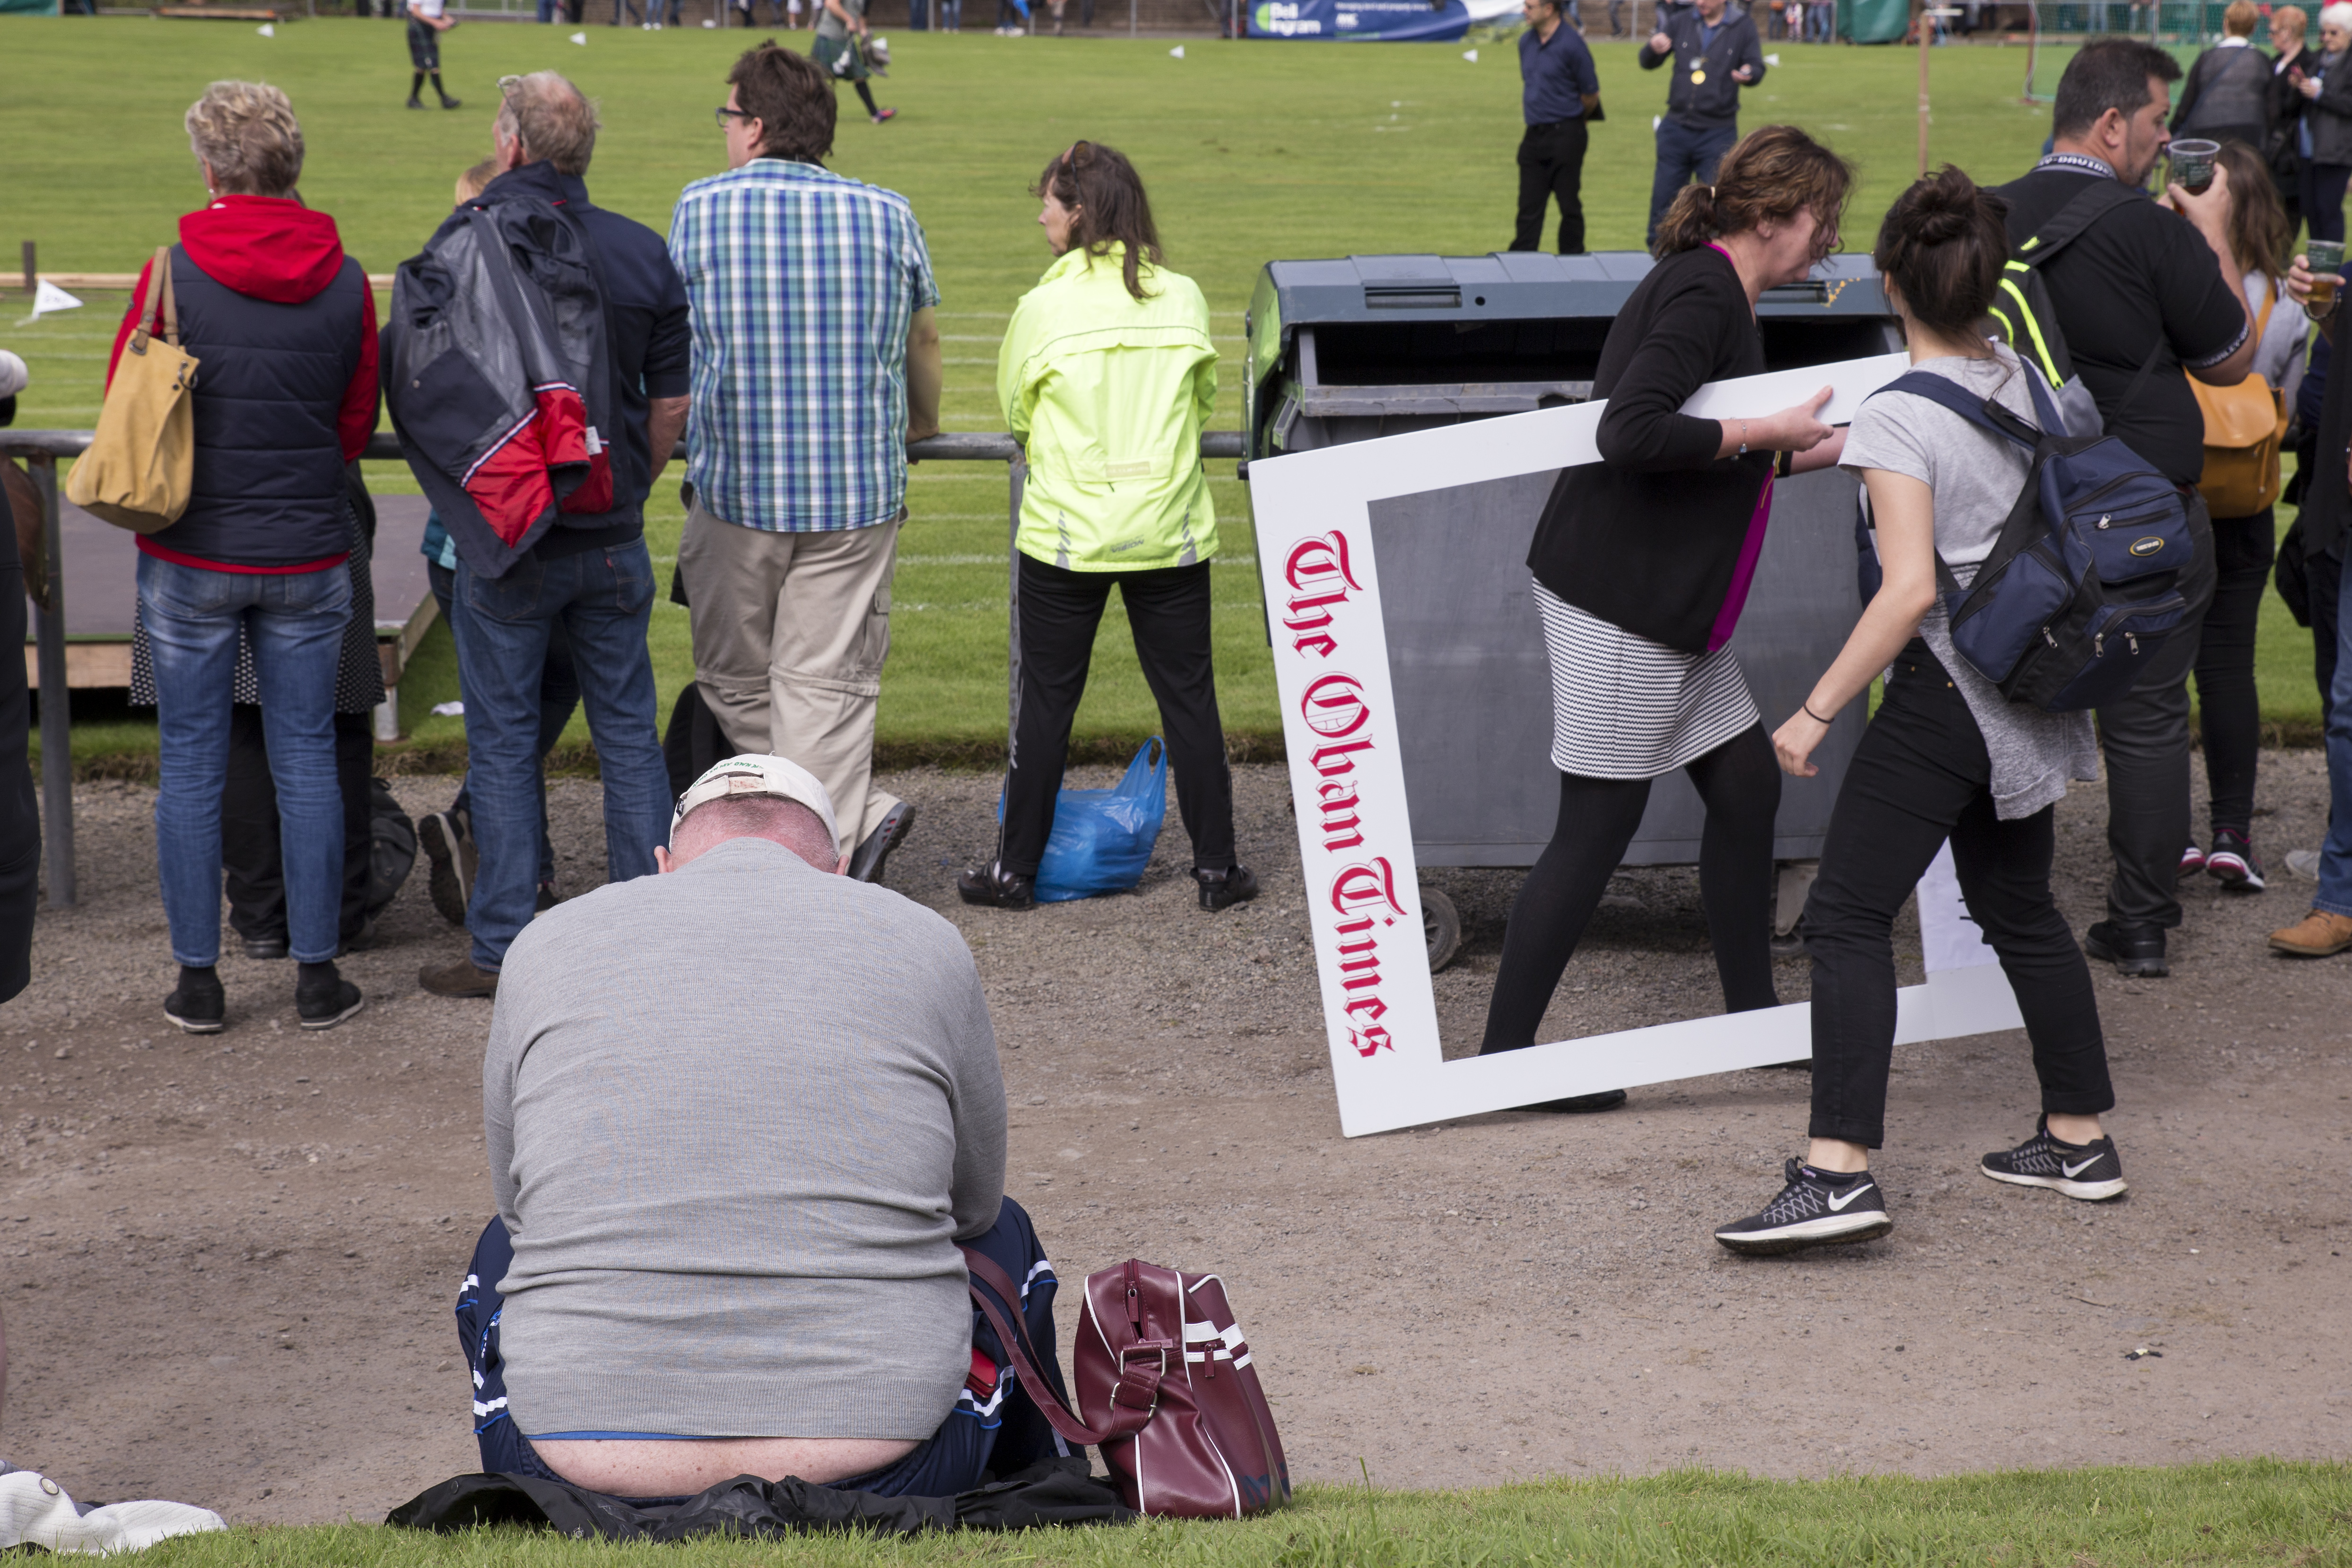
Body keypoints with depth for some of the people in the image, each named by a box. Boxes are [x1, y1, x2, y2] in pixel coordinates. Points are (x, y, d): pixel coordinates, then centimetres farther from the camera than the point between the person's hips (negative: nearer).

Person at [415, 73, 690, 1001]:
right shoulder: (644, 253, 0)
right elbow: (673, 403, 5)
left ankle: (502, 950, 7)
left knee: (503, 742, 4)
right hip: (613, 537, 3)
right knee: (628, 732, 12)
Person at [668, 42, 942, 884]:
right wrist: (922, 422, 40)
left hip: (737, 489, -2)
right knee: (826, 688, 5)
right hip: (858, 495, 2)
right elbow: (922, 343, 18)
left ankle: (857, 812, 7)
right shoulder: (889, 214, 2)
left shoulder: (702, 207, -2)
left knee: (734, 680, 13)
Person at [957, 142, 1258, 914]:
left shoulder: (1045, 307, -10)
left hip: (1067, 532, -2)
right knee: (1189, 697, 9)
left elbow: (1015, 410, 4)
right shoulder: (1183, 299, -2)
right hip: (1171, 530, 2)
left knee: (1046, 701, 7)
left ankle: (1017, 869, 13)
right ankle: (1216, 866, 13)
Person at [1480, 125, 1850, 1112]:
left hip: (1668, 610, 10)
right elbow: (1633, 433, -30)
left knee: (1746, 785, 14)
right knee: (1597, 826, -4)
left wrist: (1808, 453, 22)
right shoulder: (1701, 293, -16)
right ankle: (1503, 1057, 4)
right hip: (1616, 603, -10)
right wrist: (1767, 433, -21)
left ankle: (1753, 1018, 26)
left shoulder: (1711, 291, 15)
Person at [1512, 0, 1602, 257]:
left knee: (1569, 204, 1)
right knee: (1529, 206, 5)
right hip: (1534, 135, 7)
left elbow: (1591, 95, -6)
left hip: (1565, 135, -7)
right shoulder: (1526, 41, 8)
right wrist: (1530, 114, 16)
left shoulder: (1571, 45, -13)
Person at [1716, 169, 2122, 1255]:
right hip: (2034, 693, 8)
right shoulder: (2032, 387, 5)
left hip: (1944, 696, -8)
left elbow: (1911, 587, -24)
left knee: (1848, 916, -6)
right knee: (2019, 911, 21)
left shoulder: (1899, 418, -17)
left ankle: (1840, 1170, -16)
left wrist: (1818, 709, -20)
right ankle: (2079, 1139, 29)